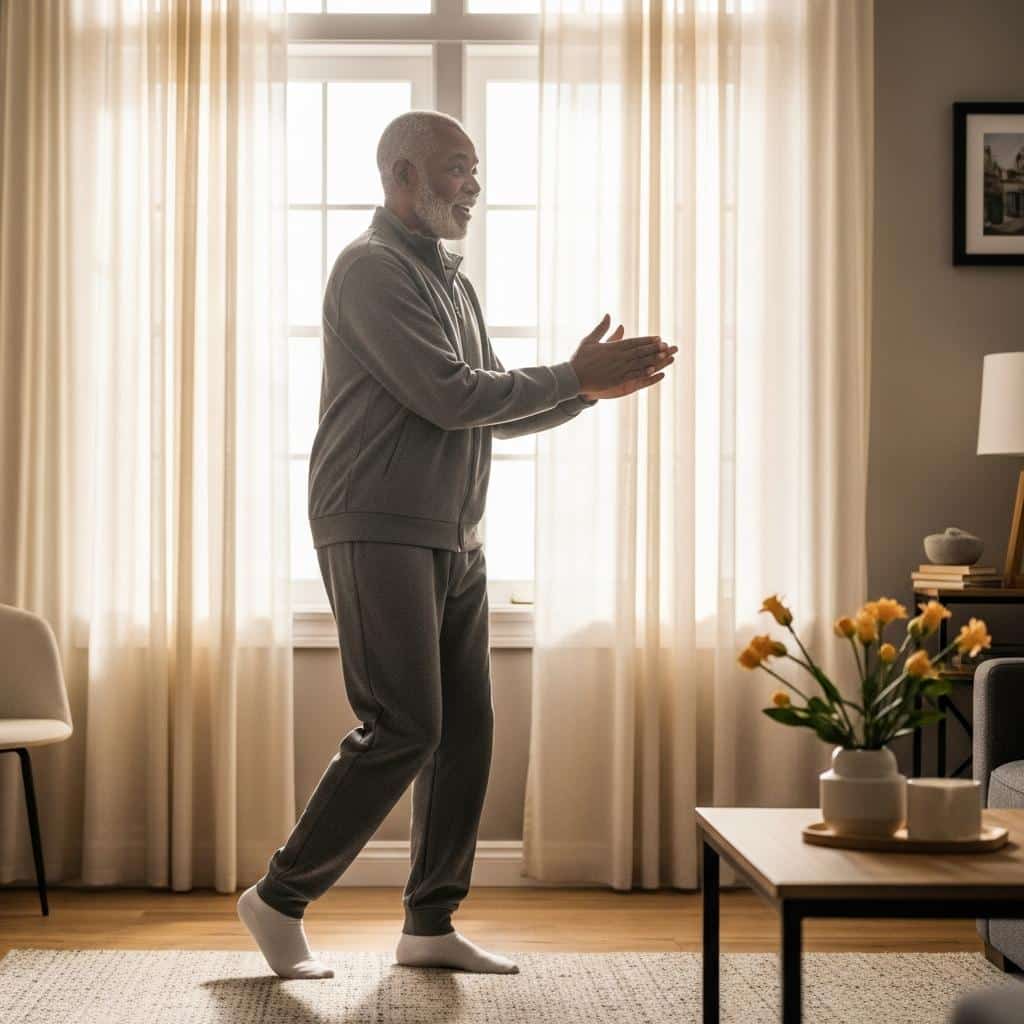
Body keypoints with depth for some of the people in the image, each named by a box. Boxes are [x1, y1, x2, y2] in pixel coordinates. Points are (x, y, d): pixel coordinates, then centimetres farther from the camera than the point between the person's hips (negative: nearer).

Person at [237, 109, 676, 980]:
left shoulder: (451, 280, 19)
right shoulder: (373, 268, -10)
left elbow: (500, 409, 19)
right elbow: (450, 396, -18)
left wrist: (593, 388, 6)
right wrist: (574, 375, -11)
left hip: (454, 544, 9)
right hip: (380, 537, -9)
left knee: (467, 730, 7)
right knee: (404, 730, -11)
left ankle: (430, 924, 16)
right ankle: (281, 899, 3)